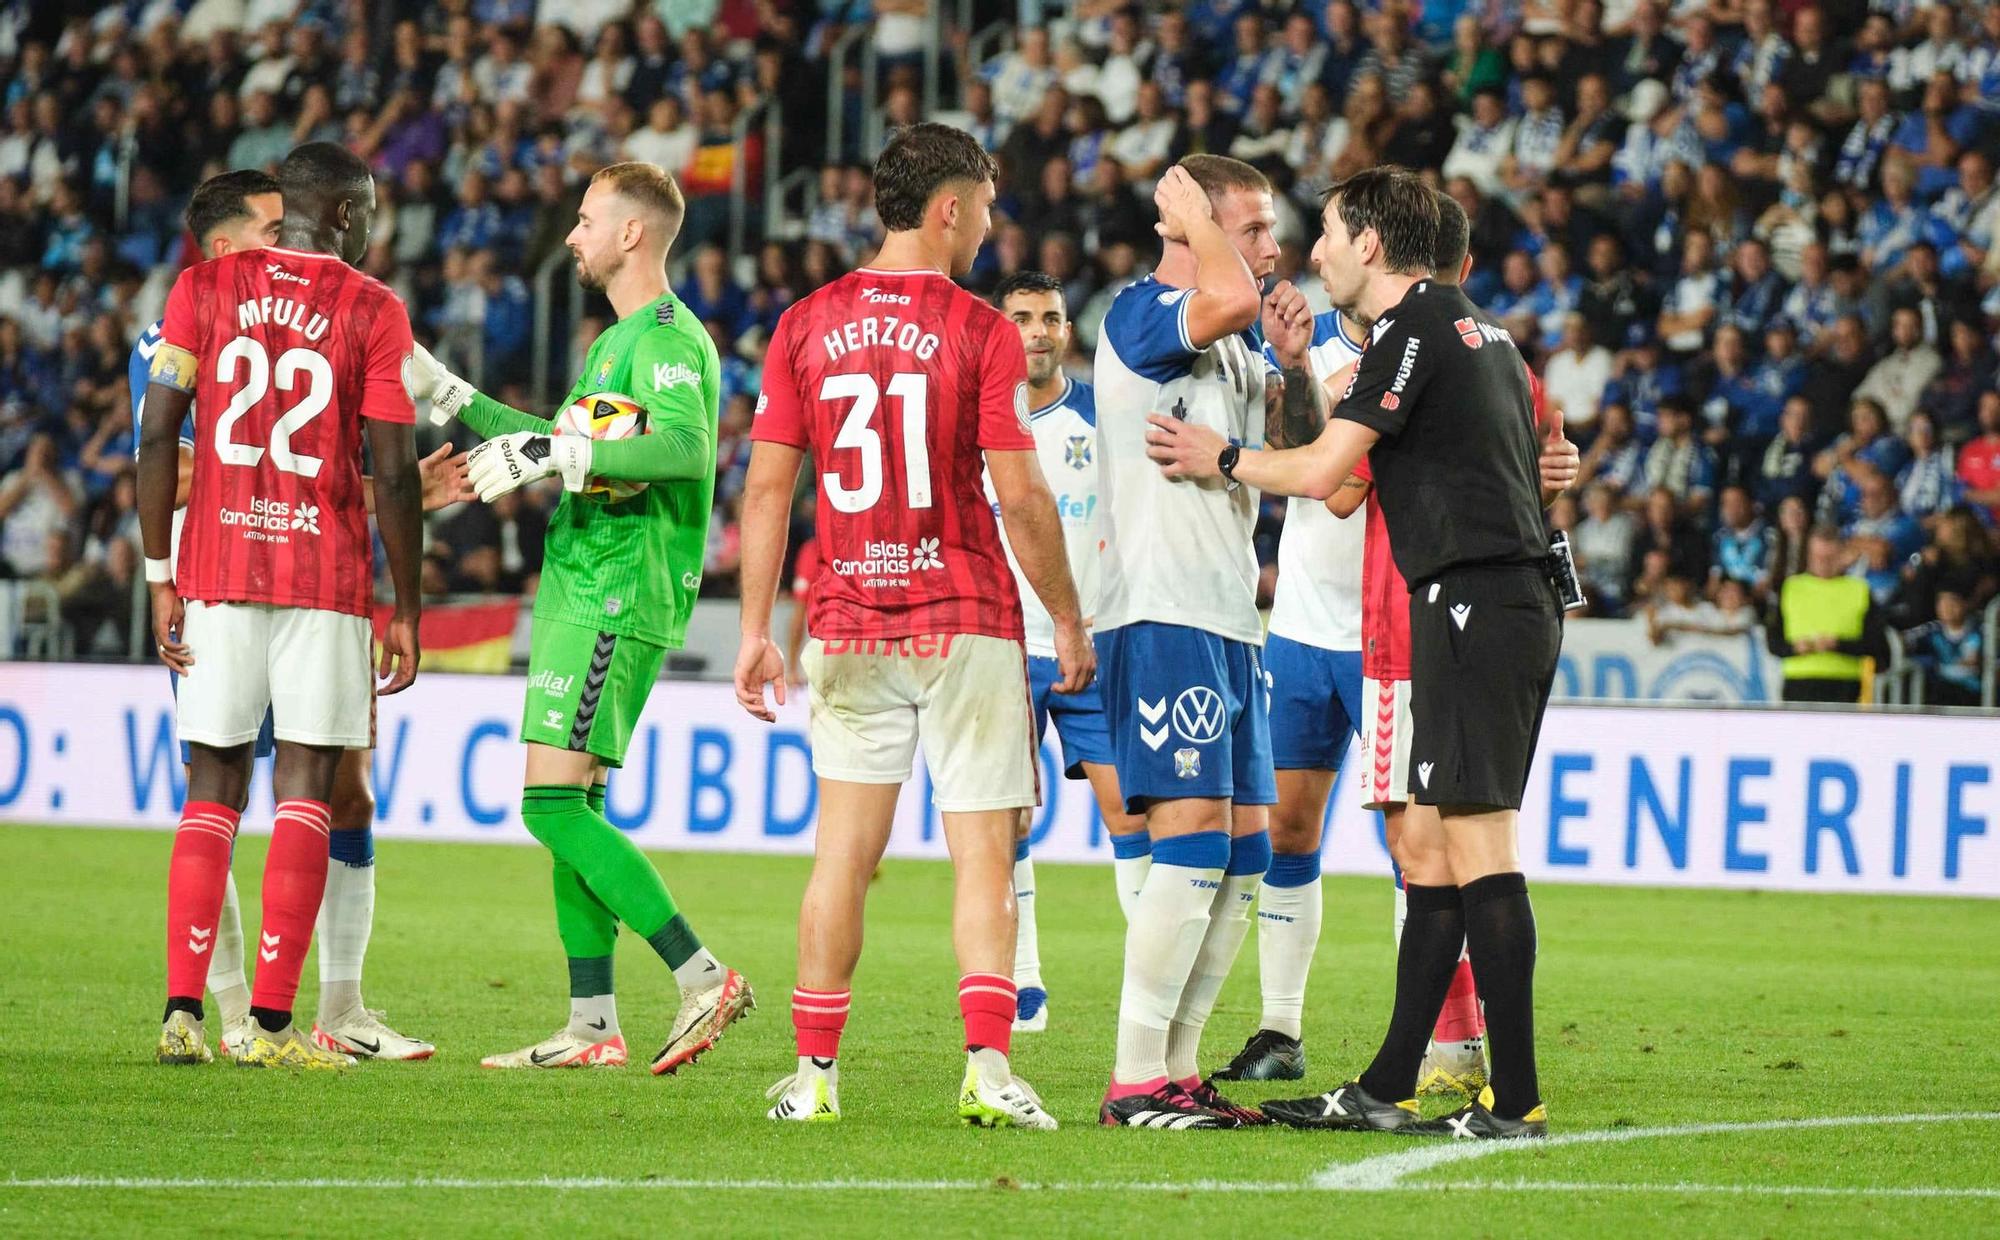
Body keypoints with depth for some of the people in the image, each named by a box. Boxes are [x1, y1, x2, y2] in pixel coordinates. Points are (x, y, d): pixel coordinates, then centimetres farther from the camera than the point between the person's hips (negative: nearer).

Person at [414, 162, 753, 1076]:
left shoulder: (668, 337, -12)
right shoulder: (618, 340, 20)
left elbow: (685, 445, -30)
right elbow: (562, 449, 33)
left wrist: (553, 451, -31)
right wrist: (449, 397, 34)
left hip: (615, 598, -10)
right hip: (581, 590, 10)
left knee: (553, 805, -14)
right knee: (571, 805, 9)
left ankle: (702, 976, -16)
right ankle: (592, 1027, 10)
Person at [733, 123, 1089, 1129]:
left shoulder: (806, 325, 4)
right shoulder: (981, 332, -7)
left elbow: (767, 488, 3)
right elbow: (1021, 499, -9)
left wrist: (756, 630, 7)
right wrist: (1068, 623, 2)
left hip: (848, 629, 3)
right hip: (967, 625, -3)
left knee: (844, 852, 8)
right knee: (983, 856, -1)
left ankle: (815, 1074, 8)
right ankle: (988, 1068, -11)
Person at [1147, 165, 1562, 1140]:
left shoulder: (1414, 330, -9)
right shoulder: (1475, 328, 20)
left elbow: (1322, 472, -12)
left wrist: (1218, 459, 3)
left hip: (1473, 601, -10)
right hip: (1514, 599, 10)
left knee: (1477, 842, -11)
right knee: (1426, 847, 11)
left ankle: (1515, 1100, -13)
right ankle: (1387, 1090, 13)